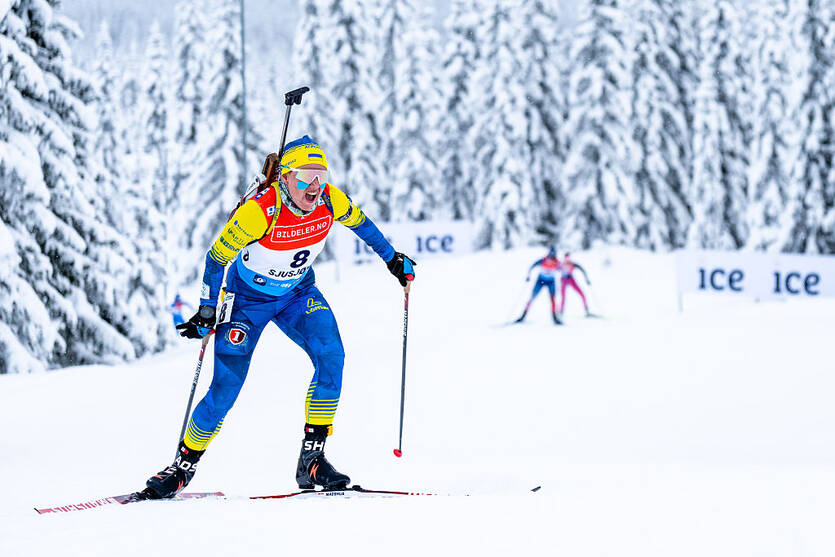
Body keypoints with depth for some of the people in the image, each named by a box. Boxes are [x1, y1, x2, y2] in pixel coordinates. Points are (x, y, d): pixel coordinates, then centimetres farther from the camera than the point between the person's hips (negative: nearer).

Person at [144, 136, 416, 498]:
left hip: (298, 294, 4)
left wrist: (393, 259, 14)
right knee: (226, 389, -10)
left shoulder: (330, 201, -18)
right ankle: (183, 467, 11)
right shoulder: (261, 211, -32)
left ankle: (311, 461, -15)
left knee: (331, 357, -21)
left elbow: (359, 222, 5)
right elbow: (217, 258, -21)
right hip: (248, 298, -4)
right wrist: (207, 312, -20)